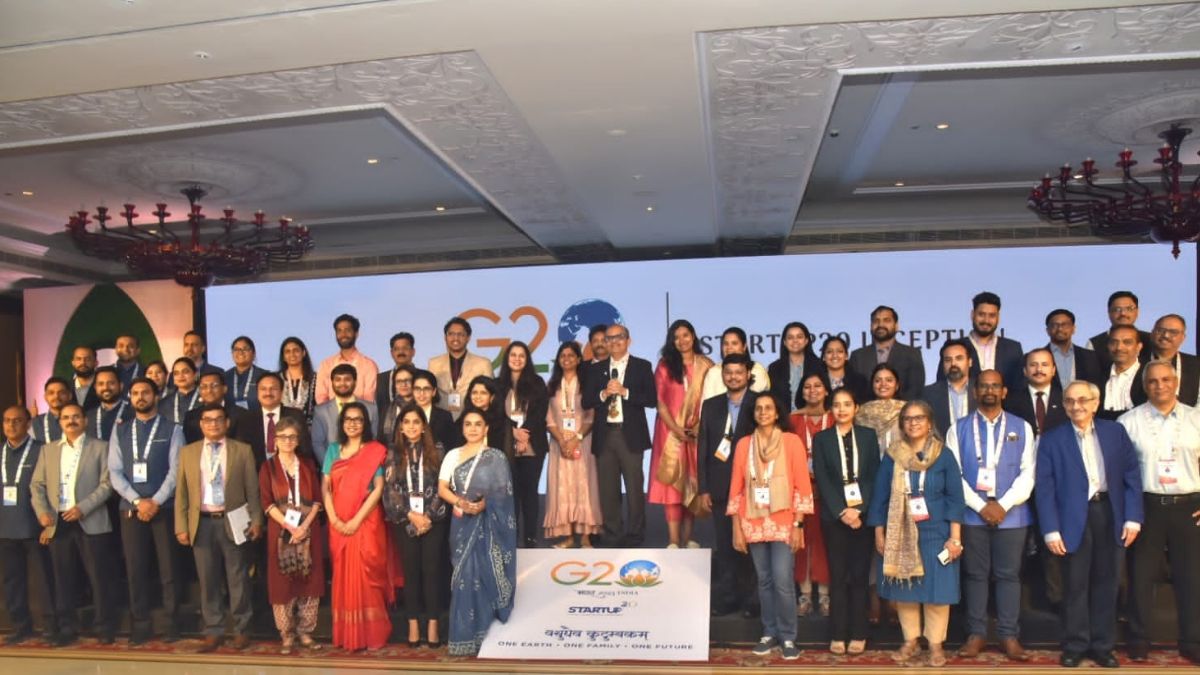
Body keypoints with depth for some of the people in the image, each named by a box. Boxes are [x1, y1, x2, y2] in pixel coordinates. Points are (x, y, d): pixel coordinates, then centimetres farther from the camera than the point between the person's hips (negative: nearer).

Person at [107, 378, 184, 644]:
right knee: (136, 569, 6)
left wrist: (156, 502, -14)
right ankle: (141, 625, 14)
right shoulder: (120, 430, 10)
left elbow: (176, 470, -6)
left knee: (168, 568, 2)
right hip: (130, 508, 3)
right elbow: (114, 472, 3)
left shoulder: (172, 430, 1)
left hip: (164, 508, -3)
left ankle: (171, 624, 11)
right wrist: (138, 501, -9)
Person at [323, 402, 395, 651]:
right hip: (339, 524, 3)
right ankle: (345, 634, 16)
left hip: (366, 522, -3)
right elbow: (325, 487, 4)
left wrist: (356, 520, -15)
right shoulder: (333, 450, 9)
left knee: (366, 575, -2)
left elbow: (378, 489, -9)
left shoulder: (375, 451, -2)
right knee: (343, 576, 7)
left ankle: (370, 634, 7)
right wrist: (334, 519, -9)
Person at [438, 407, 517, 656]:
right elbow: (442, 488, 5)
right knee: (464, 575, 2)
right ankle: (466, 637, 9)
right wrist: (460, 502, -13)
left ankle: (485, 634, 2)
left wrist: (483, 504, -22)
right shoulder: (452, 455, 11)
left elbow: (502, 492, -4)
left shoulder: (496, 457, 2)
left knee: (486, 574, -5)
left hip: (487, 524, -3)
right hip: (462, 523, 3)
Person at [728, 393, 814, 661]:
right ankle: (770, 633, 20)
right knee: (764, 581, 8)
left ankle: (788, 637, 6)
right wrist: (737, 528, 3)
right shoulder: (744, 444, 6)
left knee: (783, 582, -8)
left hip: (784, 524, -3)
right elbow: (736, 488, 7)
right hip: (754, 524, 3)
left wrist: (798, 525, -8)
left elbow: (802, 486, -3)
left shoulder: (792, 441, -2)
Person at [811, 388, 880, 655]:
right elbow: (821, 480, -2)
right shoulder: (821, 439, 4)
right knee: (838, 576, 2)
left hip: (863, 514, 1)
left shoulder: (868, 435, 7)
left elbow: (874, 476, 1)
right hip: (834, 516, 0)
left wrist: (859, 509, -10)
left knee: (860, 574, 4)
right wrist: (841, 511, -12)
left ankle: (858, 635, 11)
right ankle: (838, 635, 8)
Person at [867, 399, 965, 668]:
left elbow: (955, 498, -3)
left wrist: (955, 537, -8)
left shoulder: (944, 456, -2)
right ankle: (910, 642, 22)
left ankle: (936, 645, 16)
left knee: (936, 590, 1)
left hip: (935, 534, -2)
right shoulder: (891, 456, 1)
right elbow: (880, 497, 4)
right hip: (900, 535, 2)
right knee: (904, 590, 8)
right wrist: (879, 533, 2)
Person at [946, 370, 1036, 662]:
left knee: (1008, 574, 5)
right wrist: (980, 505, -10)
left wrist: (1004, 505, -11)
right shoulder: (959, 428, 5)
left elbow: (1028, 473, 0)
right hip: (972, 513, 0)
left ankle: (1009, 636, 14)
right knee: (976, 574, 6)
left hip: (1012, 513, 0)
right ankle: (976, 634, 14)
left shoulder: (1022, 427, 6)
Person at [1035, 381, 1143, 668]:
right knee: (1075, 586, 6)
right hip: (1074, 519, -2)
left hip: (1110, 514, 2)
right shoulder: (1051, 439, -2)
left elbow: (1132, 476, 5)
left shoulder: (1115, 432, 5)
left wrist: (1133, 517, -3)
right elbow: (1044, 487, -4)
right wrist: (1050, 529, -10)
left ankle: (1102, 645, 25)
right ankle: (1074, 646, 19)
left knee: (1105, 583, 12)